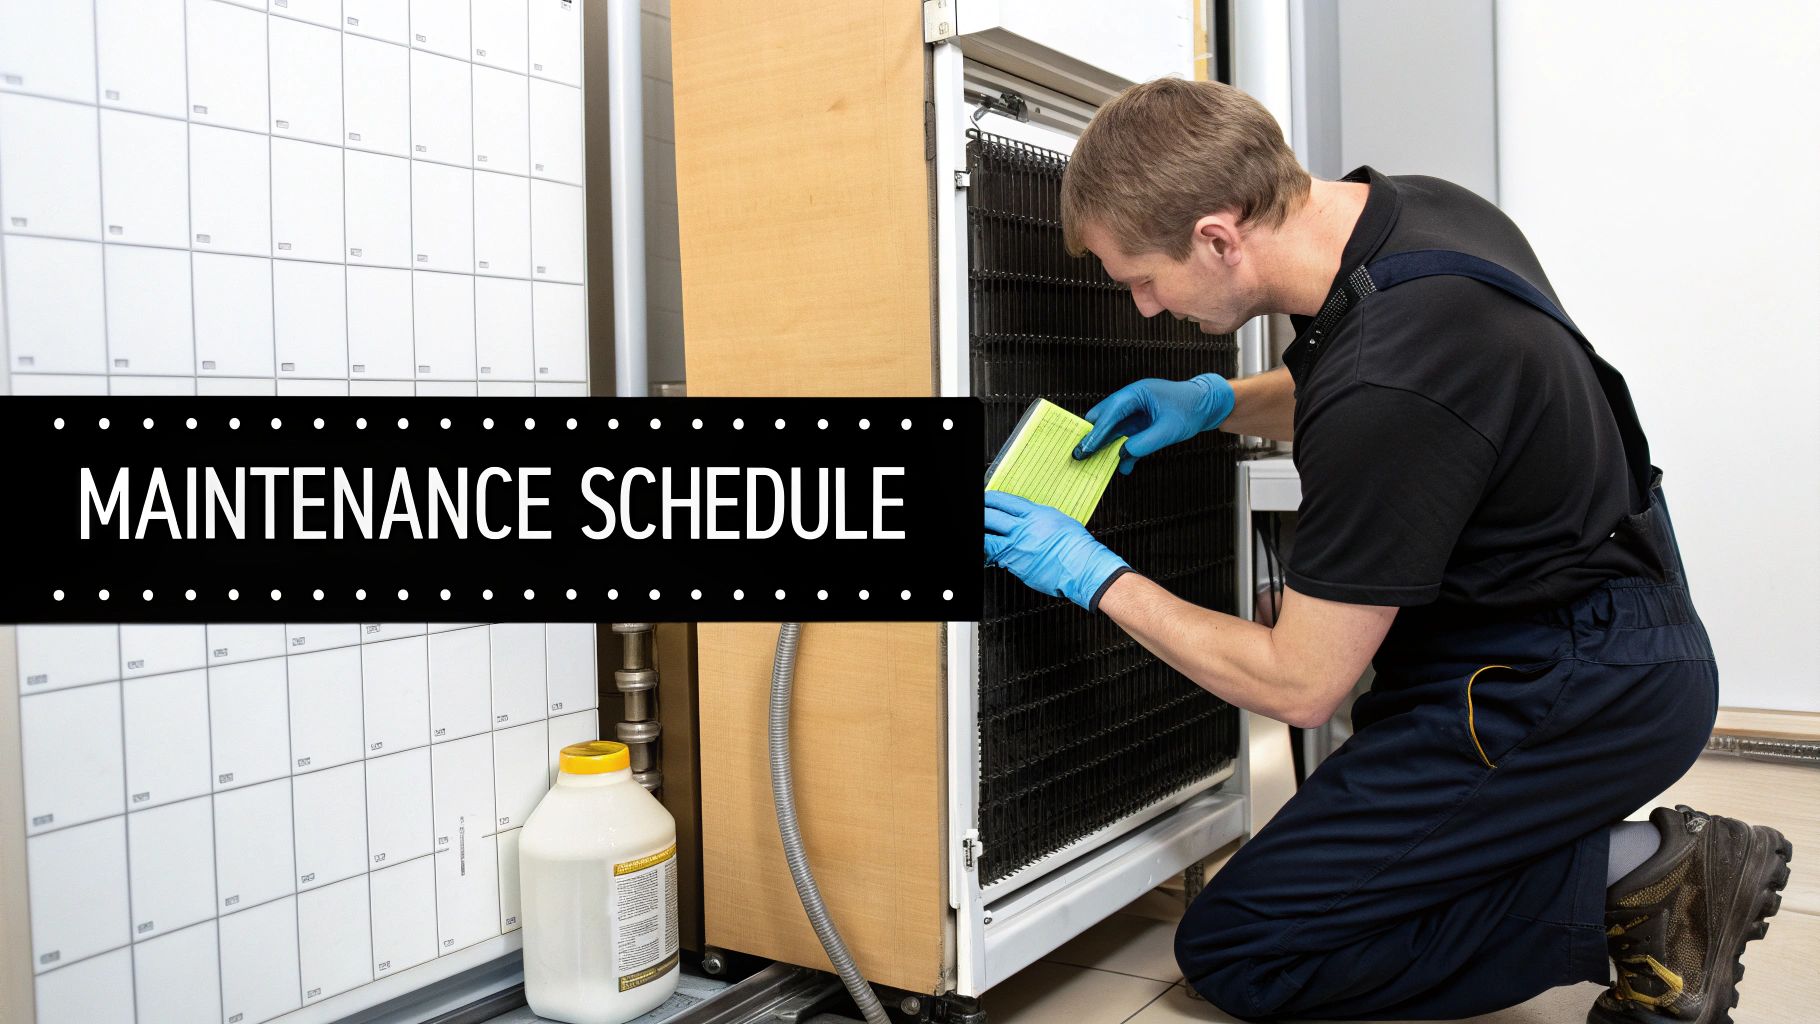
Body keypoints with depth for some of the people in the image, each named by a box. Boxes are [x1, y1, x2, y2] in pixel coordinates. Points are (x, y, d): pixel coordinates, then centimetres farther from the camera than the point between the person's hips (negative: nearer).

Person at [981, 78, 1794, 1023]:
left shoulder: (1386, 387, -32)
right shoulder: (1407, 205, -3)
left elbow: (1296, 686, -20)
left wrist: (1097, 576, -10)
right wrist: (1217, 401, 3)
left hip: (1571, 696, -10)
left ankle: (1631, 880, -6)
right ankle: (1642, 865, 11)